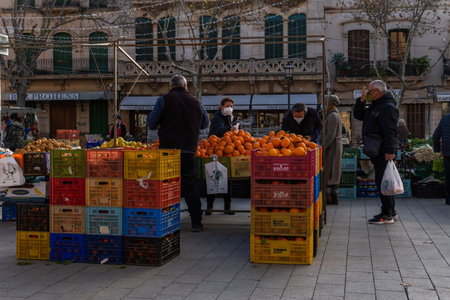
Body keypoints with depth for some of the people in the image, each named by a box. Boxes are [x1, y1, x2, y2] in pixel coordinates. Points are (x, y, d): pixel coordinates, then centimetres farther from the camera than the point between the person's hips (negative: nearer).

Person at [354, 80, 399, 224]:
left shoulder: (387, 107, -13)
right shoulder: (374, 107, 18)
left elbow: (390, 131, -21)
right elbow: (358, 115, 23)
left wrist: (389, 150, -26)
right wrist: (361, 100, 9)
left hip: (383, 152, -10)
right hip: (376, 152, 10)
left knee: (382, 181, -9)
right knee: (382, 181, 14)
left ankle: (387, 215, -5)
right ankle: (391, 212, 22)